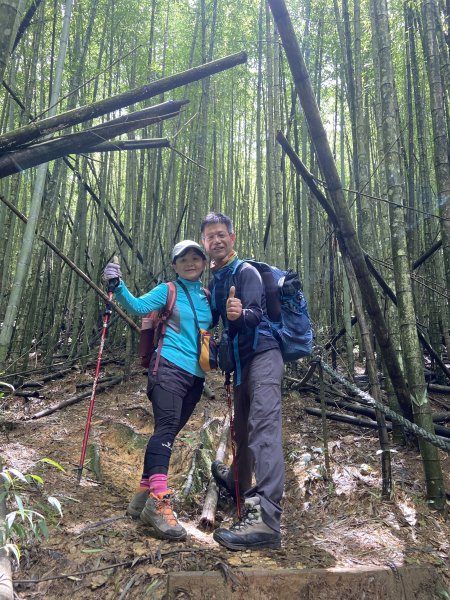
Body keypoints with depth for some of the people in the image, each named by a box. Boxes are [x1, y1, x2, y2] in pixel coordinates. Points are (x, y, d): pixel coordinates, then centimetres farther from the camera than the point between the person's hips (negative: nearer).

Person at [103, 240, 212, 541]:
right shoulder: (167, 290, 4)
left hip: (196, 375, 5)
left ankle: (143, 496, 18)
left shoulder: (208, 297, 15)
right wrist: (118, 287, -23)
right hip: (170, 367, -5)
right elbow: (138, 306, -9)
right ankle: (159, 499, -25)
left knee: (169, 432, 9)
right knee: (167, 426, -20)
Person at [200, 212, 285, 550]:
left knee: (263, 425, -23)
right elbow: (214, 319, 23)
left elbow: (256, 314, -24)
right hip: (241, 359, 8)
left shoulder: (246, 272, -8)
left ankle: (266, 517, -33)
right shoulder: (215, 278, 16)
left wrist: (241, 314, -44)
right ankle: (238, 482, 43)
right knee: (242, 427, 21)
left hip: (263, 354, -8)